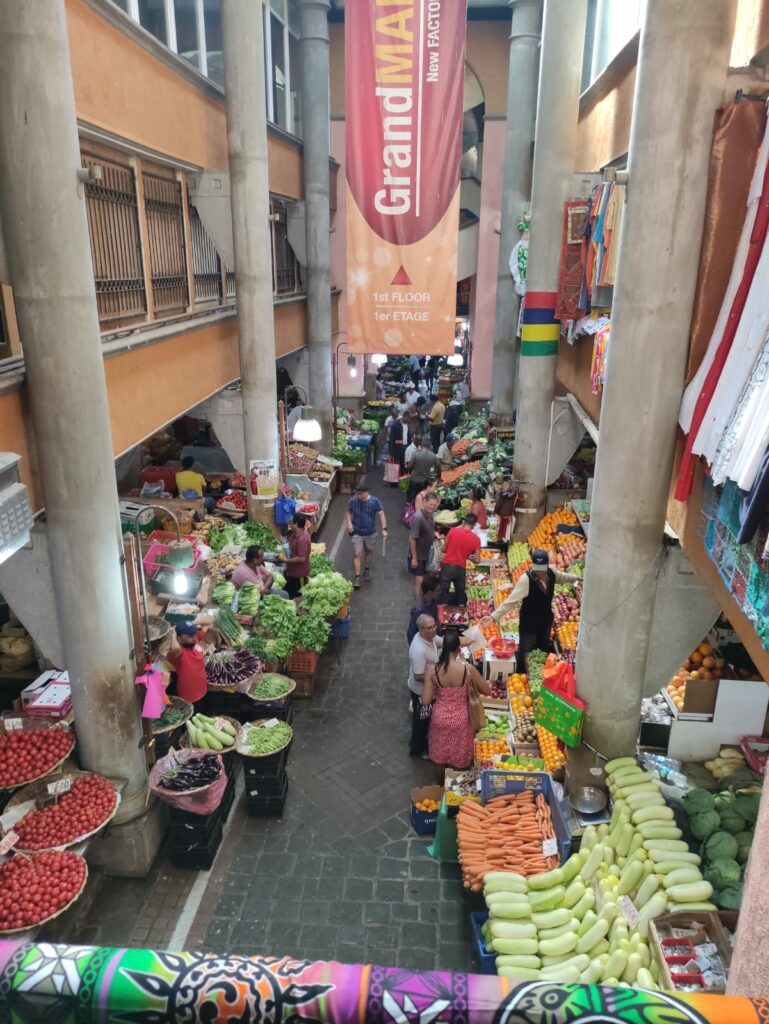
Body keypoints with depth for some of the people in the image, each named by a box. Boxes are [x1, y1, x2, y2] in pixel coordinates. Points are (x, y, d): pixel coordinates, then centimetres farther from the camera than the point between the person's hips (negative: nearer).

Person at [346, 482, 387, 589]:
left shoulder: (374, 501, -14)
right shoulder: (353, 501, -11)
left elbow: (381, 515, -12)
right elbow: (348, 512, 5)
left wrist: (384, 529, -20)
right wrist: (349, 523, -11)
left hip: (370, 533, 1)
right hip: (356, 533, -1)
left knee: (369, 551, 20)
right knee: (357, 554, -5)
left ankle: (367, 569, 44)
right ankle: (357, 577, 2)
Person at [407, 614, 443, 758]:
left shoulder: (430, 636, -11)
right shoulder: (419, 650, -38)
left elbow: (443, 642, 8)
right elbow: (419, 677, -32)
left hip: (427, 687, 8)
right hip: (421, 689, -8)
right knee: (421, 719, 14)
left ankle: (421, 740, 50)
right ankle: (417, 749, 36)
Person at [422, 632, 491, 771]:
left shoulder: (432, 670, -19)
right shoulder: (468, 669, -22)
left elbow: (425, 700, -14)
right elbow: (487, 691, -8)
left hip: (440, 717, 1)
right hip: (460, 719, -1)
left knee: (441, 753, 28)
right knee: (459, 756, 26)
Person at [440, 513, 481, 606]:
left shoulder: (453, 530, -6)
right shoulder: (476, 539, -3)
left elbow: (443, 549, 1)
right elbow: (477, 560, -1)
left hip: (447, 566, -1)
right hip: (461, 569, 1)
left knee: (444, 592, 9)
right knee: (460, 594, 17)